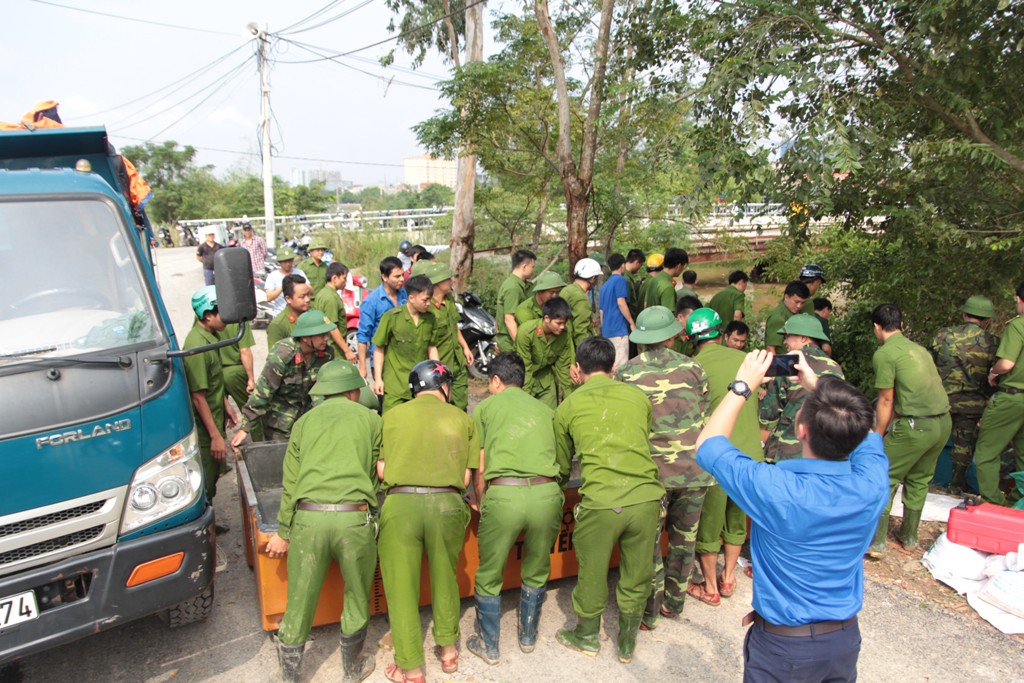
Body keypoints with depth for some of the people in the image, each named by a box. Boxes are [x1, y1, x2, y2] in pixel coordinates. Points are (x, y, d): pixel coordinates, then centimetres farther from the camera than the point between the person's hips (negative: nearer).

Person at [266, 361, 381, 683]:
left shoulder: (304, 421, 15)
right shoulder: (370, 419, 11)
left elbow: (290, 482, 12)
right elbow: (377, 473, 14)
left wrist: (283, 532, 16)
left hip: (307, 517, 2)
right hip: (354, 517, -1)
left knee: (300, 602, 14)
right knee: (357, 599, 18)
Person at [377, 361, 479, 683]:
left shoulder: (392, 416, 8)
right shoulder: (462, 419, 9)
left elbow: (381, 472, 7)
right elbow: (466, 478, 7)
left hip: (400, 502, -1)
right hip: (447, 504, 2)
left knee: (402, 587, 10)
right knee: (445, 578, 22)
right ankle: (448, 650, 36)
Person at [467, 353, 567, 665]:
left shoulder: (484, 408, 13)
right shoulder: (545, 410, 21)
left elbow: (479, 469, 10)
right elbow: (565, 468, 18)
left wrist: (482, 508, 22)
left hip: (503, 494, -3)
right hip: (547, 493, 3)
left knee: (489, 577, 17)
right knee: (536, 572, 24)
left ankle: (489, 647, 31)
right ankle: (528, 637, 41)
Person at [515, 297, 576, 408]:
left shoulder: (565, 334, -17)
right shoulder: (526, 332, -28)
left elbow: (563, 366, -6)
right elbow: (524, 367, -21)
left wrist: (568, 397, -1)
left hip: (546, 378, 3)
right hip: (525, 378, -3)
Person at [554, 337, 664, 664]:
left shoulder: (568, 407, 5)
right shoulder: (639, 397, 9)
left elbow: (562, 459, 18)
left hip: (601, 502, -2)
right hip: (646, 497, 2)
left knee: (592, 573, 20)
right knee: (637, 574, 20)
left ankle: (587, 635, 41)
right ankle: (627, 642, 38)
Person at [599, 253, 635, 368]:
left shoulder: (605, 285, 19)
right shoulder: (621, 280, -5)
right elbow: (621, 303, -15)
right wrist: (632, 323, -9)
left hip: (607, 331, 8)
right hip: (619, 329, -8)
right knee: (620, 366, -9)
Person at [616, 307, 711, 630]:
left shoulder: (625, 373, -4)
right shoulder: (693, 368, 1)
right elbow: (705, 417, 7)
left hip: (651, 471, -2)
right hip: (694, 469, 2)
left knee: (648, 544, 12)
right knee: (684, 539, 19)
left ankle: (649, 613, 23)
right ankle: (673, 602, 36)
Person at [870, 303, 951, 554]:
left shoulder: (884, 353, -8)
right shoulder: (918, 348, 16)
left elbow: (886, 401, -6)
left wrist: (877, 438, 5)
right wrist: (889, 425, 30)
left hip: (917, 426, -8)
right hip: (944, 422, 8)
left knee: (885, 481, 4)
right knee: (919, 480, 21)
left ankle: (876, 541, 6)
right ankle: (909, 537, 33)